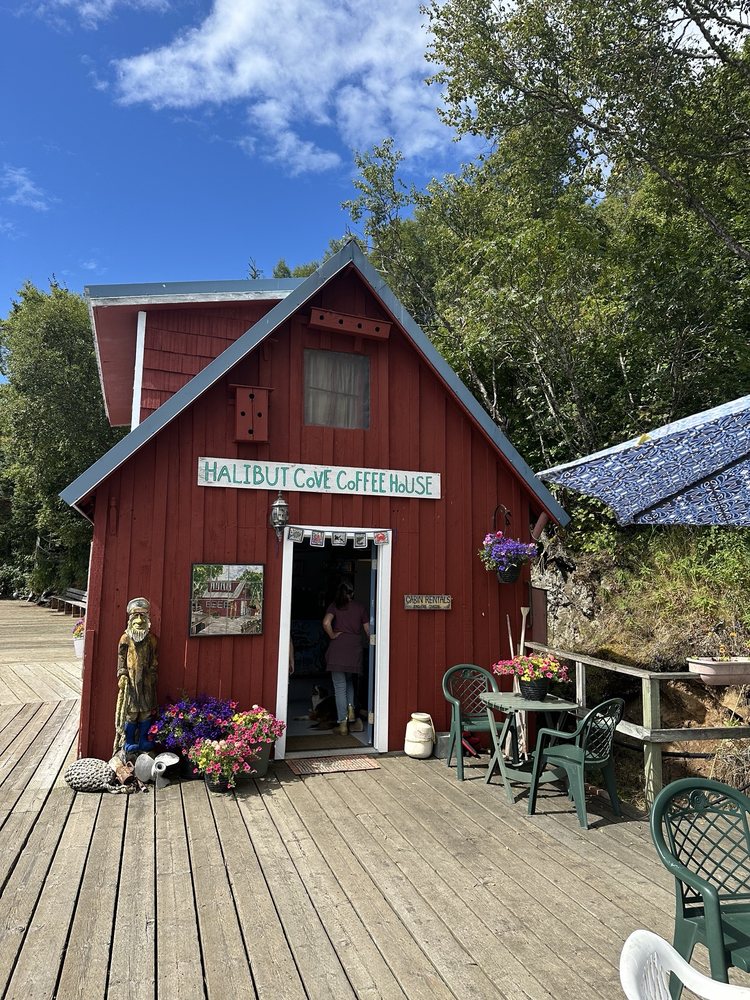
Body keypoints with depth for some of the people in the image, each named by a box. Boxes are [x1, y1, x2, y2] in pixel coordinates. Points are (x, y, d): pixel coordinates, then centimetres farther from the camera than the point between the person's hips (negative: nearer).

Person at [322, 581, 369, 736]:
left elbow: (326, 623, -19)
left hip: (337, 650, -3)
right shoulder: (360, 608, 7)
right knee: (349, 681, 26)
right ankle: (351, 707, 8)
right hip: (355, 650, 3)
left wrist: (332, 635, -5)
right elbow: (368, 630, 6)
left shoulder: (334, 606, 0)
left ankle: (343, 723, 1)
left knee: (340, 687, 2)